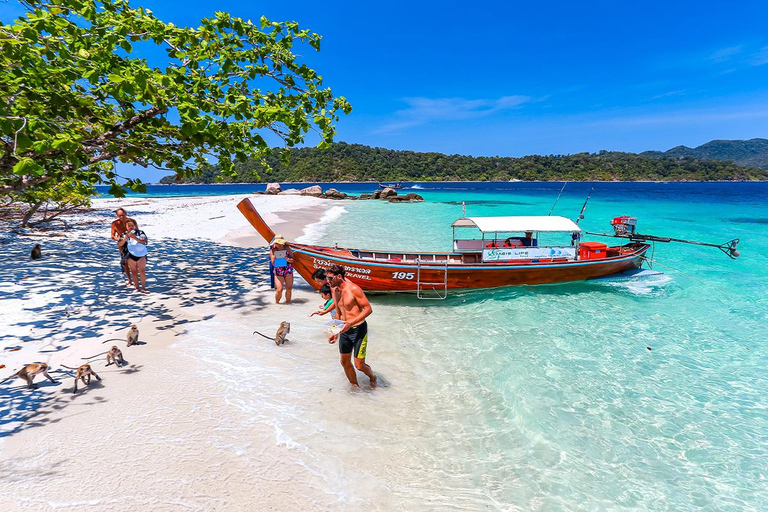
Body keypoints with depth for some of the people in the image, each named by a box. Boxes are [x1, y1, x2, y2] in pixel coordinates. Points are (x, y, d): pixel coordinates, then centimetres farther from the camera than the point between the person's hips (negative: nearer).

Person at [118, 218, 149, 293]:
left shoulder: (140, 232, -10)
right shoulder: (124, 234, -3)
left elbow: (144, 242, -24)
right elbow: (120, 244, -12)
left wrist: (135, 238, -38)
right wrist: (126, 237, -28)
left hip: (141, 255, -2)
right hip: (131, 256, 3)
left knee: (142, 271, -4)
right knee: (134, 272, 7)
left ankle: (143, 288, 0)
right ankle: (137, 288, 14)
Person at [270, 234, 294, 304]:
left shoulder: (287, 248, 0)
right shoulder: (273, 251, -3)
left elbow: (292, 259, -1)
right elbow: (273, 264, -5)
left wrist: (287, 259, -21)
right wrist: (274, 259, -26)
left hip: (288, 270, 2)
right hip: (278, 272, -2)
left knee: (289, 288, 4)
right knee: (279, 289, -11)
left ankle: (288, 301, 24)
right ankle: (276, 302, 14)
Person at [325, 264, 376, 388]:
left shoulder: (353, 289, -16)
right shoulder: (335, 291, 7)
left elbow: (368, 309, -17)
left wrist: (351, 323, -25)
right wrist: (336, 333, 12)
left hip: (358, 329, -7)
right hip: (345, 330, 7)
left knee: (359, 365, -4)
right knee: (345, 361, 12)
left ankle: (372, 377, 28)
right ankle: (355, 386, 32)